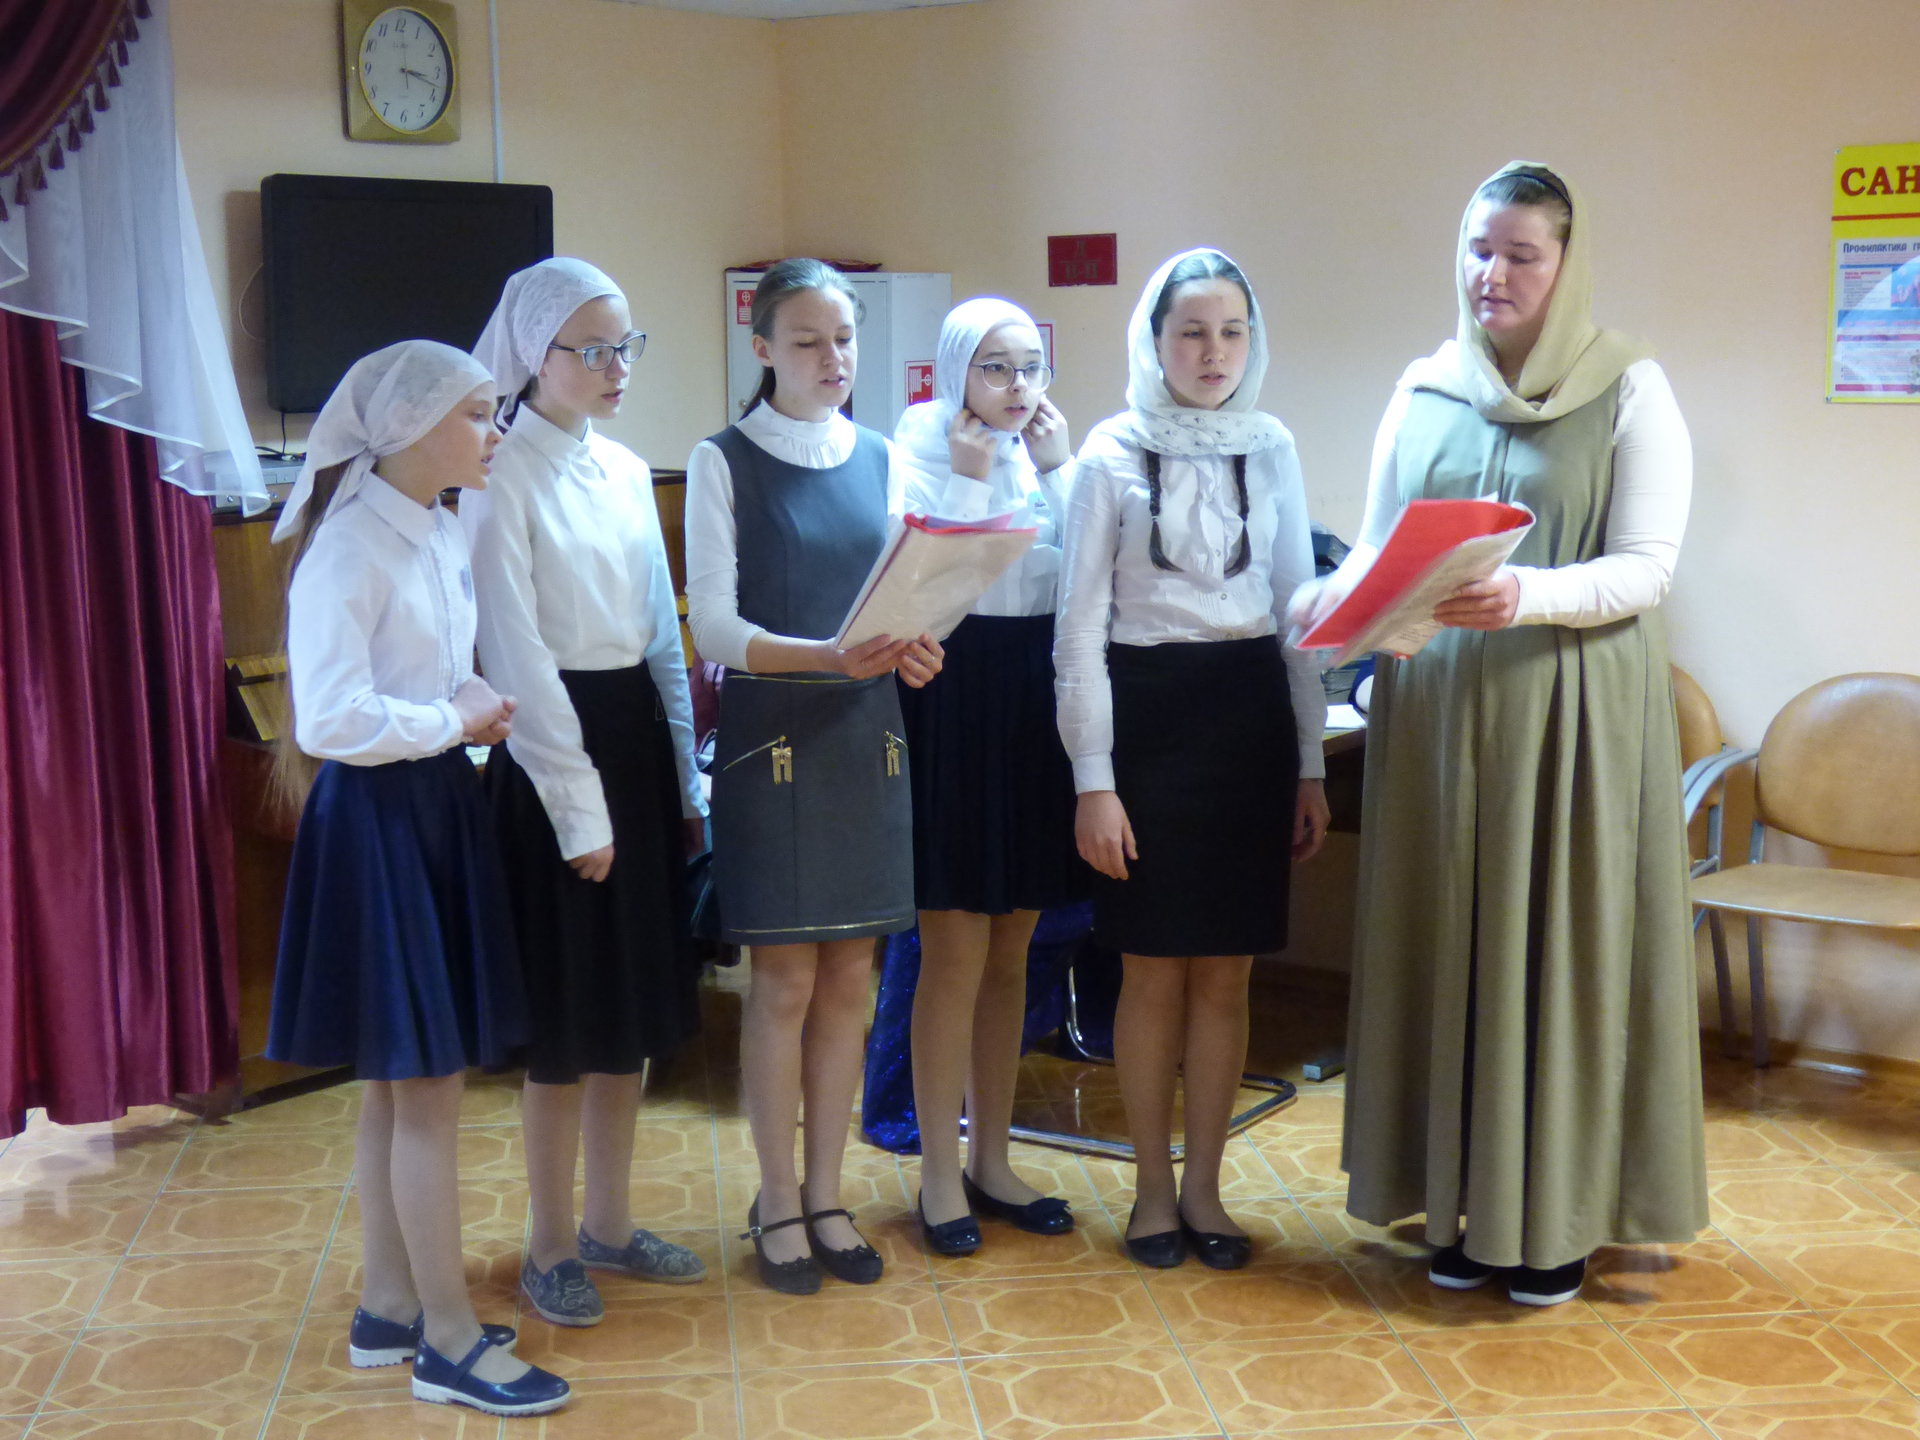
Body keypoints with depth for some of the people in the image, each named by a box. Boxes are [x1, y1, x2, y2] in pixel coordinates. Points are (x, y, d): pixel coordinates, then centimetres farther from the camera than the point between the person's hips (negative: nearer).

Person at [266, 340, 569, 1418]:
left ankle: (390, 1307, 27)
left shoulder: (446, 533, 9)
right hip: (376, 817, -9)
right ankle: (450, 1343, 9)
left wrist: (477, 713, 1)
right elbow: (330, 720, -24)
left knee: (403, 1081, 15)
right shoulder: (348, 547, -17)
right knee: (427, 1084, -2)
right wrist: (455, 720, -13)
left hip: (441, 806, 9)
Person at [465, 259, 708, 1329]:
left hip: (639, 738, 7)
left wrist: (685, 778, 10)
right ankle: (552, 1248, 18)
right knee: (569, 1014, 2)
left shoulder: (628, 472, 10)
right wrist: (578, 809, -16)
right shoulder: (504, 480, -11)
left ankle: (611, 1223, 28)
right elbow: (515, 654, -15)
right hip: (552, 743, -7)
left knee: (635, 1000, 13)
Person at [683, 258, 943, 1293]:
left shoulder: (880, 459, 11)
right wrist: (826, 654, -25)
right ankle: (777, 1201, 15)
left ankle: (826, 1193, 21)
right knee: (785, 979, 0)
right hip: (772, 736, -4)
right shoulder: (724, 463, -3)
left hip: (867, 735, 4)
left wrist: (911, 646, -12)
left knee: (850, 977, 8)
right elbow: (714, 625, -10)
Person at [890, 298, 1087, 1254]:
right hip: (952, 714, -6)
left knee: (1009, 958, 13)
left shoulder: (1048, 458, 11)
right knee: (956, 957, -1)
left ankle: (989, 1158, 25)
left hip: (1033, 714, 6)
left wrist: (1057, 467, -5)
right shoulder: (921, 453, -4)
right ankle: (940, 1173, 12)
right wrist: (970, 476, -16)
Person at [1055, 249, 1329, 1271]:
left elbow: (1301, 611, 9)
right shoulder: (1110, 456, -3)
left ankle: (1204, 1188, 19)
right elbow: (1079, 629, -4)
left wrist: (1311, 765, 5)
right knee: (1152, 973, 5)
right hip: (1145, 715, -3)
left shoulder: (1273, 450, 6)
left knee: (1226, 973, 7)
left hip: (1250, 717, 3)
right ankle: (1154, 1189, 19)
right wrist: (1092, 781, -9)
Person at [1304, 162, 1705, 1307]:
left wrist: (1528, 596, -26)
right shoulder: (1425, 391, 9)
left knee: (1565, 947, 1)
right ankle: (1466, 1198, 18)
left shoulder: (1629, 390, -2)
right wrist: (1339, 596, -10)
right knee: (1451, 946, 7)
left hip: (1572, 713, -3)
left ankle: (1561, 1212, 14)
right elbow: (1377, 544, 12)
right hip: (1437, 707, 4)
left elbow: (1647, 567, -9)